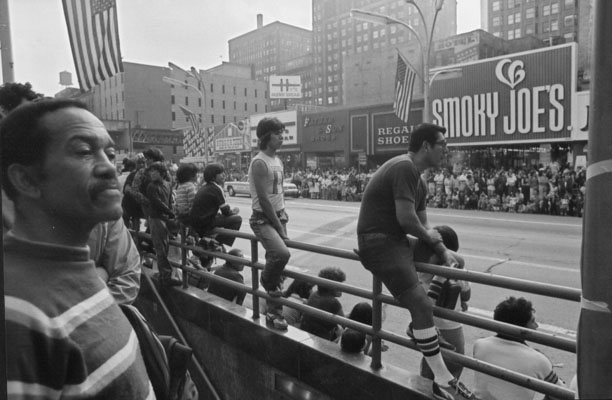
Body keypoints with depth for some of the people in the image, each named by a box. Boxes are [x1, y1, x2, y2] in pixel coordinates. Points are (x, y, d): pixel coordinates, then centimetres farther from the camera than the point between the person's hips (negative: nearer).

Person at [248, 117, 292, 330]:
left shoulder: (278, 161, 13)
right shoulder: (260, 163, -15)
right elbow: (263, 199, -18)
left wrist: (283, 219, 7)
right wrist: (279, 226, -15)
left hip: (278, 216, 8)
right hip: (263, 219, -8)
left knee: (276, 257, 9)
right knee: (282, 253, -31)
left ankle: (273, 312, 21)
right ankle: (268, 283, 2)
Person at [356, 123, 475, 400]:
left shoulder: (417, 179, 16)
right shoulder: (404, 168, -17)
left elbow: (423, 226, 17)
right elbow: (406, 218, -24)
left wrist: (443, 252, 4)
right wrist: (427, 235, -5)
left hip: (396, 240, 11)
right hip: (379, 242, -11)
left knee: (453, 259, 20)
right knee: (422, 304, -16)